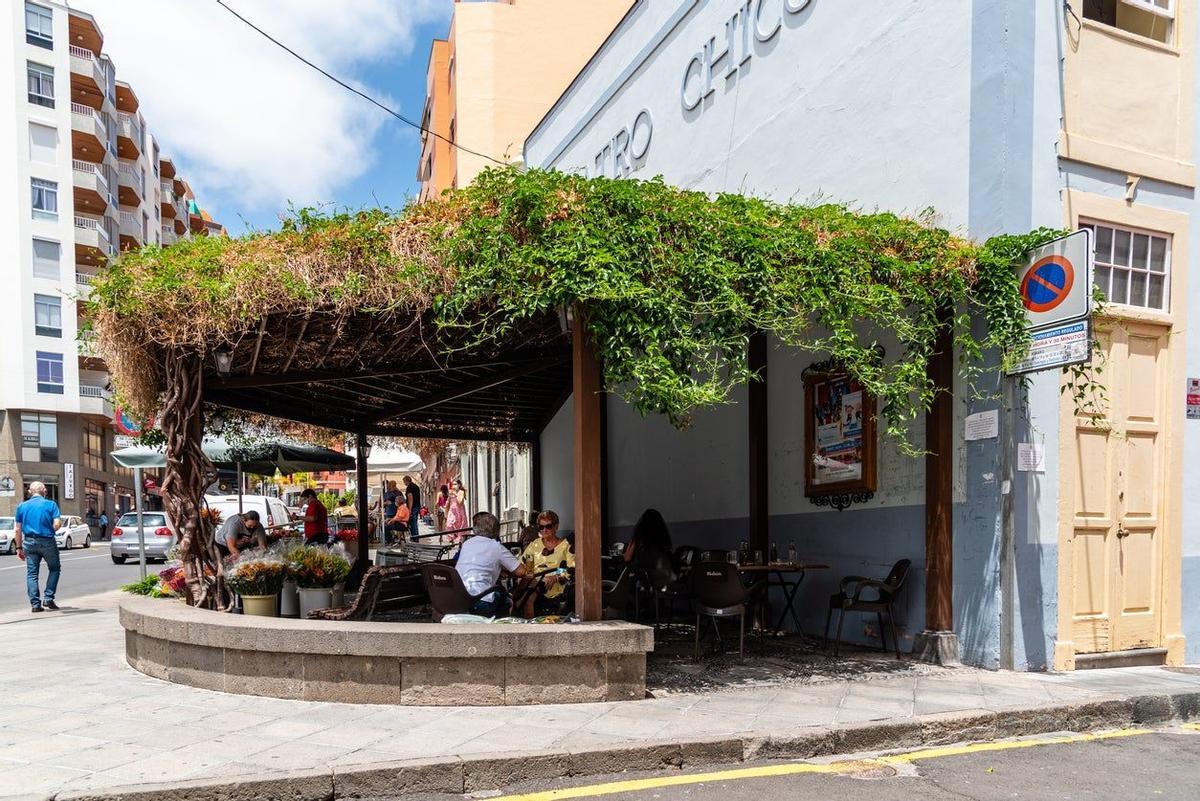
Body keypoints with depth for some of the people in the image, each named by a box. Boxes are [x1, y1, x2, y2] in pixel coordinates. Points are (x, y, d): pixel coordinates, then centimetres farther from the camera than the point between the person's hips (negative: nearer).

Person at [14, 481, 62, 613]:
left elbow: (17, 530, 5)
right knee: (54, 569, 15)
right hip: (47, 542, -3)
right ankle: (48, 598, 6)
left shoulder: (22, 506, 7)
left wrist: (19, 548, 11)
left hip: (29, 542, 3)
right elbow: (57, 524, -12)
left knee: (31, 573, 8)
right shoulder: (51, 504, -3)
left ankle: (35, 604, 6)